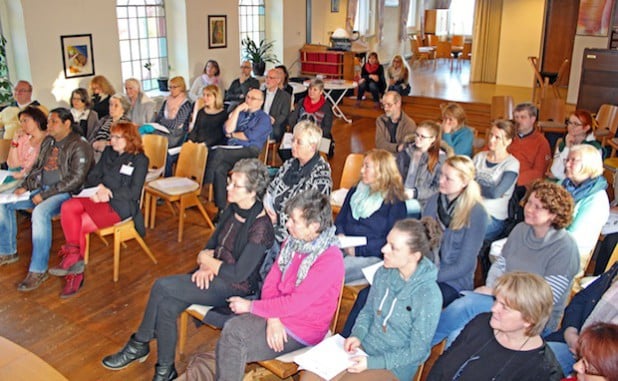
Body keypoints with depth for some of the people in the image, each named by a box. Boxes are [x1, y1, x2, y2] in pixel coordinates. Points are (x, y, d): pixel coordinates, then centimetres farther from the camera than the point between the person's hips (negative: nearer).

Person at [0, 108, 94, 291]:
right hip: (41, 188, 9)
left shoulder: (79, 146, -12)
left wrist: (45, 195, -20)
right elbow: (37, 168, 21)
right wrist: (25, 186, 3)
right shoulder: (48, 141, 14)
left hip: (65, 193, -9)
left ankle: (38, 270, -28)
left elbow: (76, 179, -19)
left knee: (40, 213, -36)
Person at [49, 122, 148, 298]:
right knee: (67, 207, -23)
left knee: (79, 225, -24)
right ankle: (74, 255, -26)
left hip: (120, 205, -6)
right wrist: (100, 187, -7)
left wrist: (109, 194, -16)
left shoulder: (139, 160, -1)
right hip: (99, 198, 6)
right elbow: (92, 176, 15)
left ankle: (73, 265, -8)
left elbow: (134, 192, -8)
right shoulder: (108, 152, 18)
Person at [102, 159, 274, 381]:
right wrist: (206, 266, -8)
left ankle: (139, 345, 6)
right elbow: (211, 244, 12)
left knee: (162, 287, -17)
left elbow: (240, 273, -21)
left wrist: (207, 260, -8)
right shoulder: (233, 209, 4)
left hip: (235, 288, -7)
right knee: (167, 306, -17)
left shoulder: (261, 225, -20)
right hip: (213, 276, 7)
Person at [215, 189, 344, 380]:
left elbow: (295, 303, -23)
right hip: (278, 314, 6)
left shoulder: (330, 260, -23)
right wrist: (273, 318, -15)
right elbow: (271, 281, 2)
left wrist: (250, 306, -14)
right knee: (230, 330, -16)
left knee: (233, 350, -16)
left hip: (302, 330, -6)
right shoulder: (294, 241, 1)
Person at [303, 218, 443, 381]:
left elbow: (417, 351, -15)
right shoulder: (384, 273, -4)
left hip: (395, 366, -5)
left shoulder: (429, 296, -22)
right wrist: (357, 335, -6)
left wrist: (371, 363, -19)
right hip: (364, 347, 5)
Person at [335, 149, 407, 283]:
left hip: (371, 257, -5)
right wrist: (340, 235, -1)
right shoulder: (355, 191, 20)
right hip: (344, 249, 6)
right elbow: (340, 219, 23)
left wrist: (358, 250, -14)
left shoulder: (394, 202, 0)